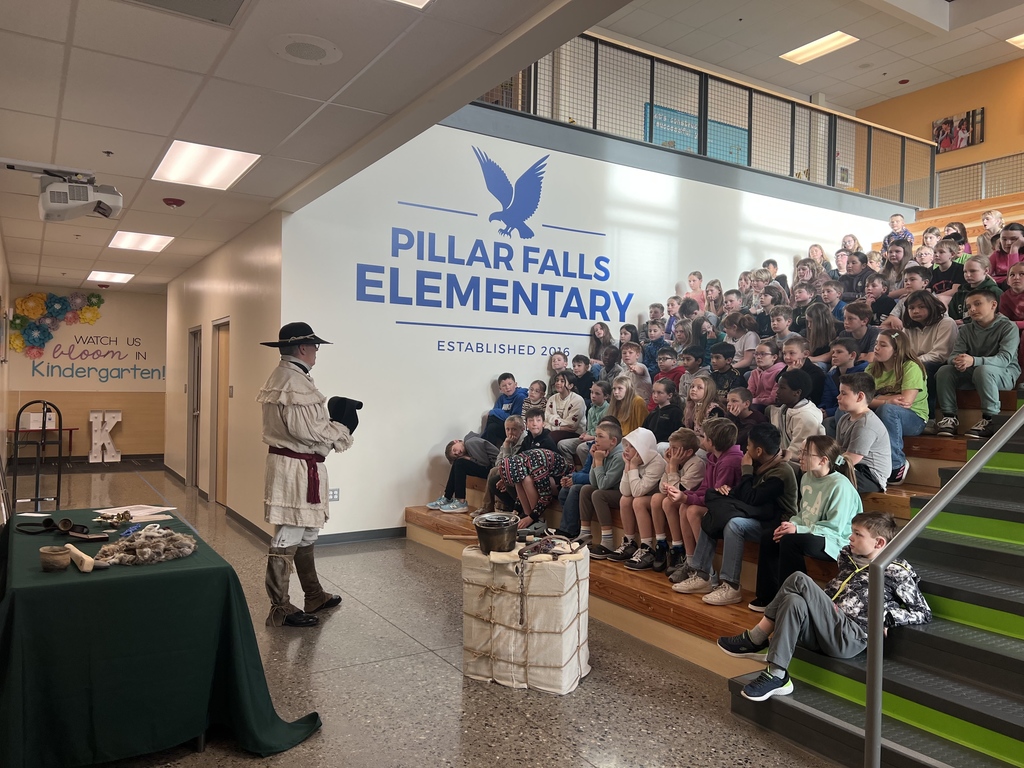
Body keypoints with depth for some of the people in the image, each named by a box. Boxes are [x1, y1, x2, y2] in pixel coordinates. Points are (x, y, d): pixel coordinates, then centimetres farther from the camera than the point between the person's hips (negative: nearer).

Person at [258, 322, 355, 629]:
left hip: (290, 463, 11)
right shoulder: (296, 382, -20)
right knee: (287, 539, -1)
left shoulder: (281, 376, 15)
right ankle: (280, 610, 9)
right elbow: (308, 431, -24)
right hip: (298, 468, -11)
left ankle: (314, 596, 34)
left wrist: (332, 422, 6)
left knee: (306, 535, 20)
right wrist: (343, 429, -9)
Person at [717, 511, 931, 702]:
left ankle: (755, 639, -15)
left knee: (799, 581, -23)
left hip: (849, 639, -6)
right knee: (795, 602, -26)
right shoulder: (848, 556, 20)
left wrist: (886, 617, -8)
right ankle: (776, 676, -24)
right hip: (824, 633, 6)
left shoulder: (896, 571, 1)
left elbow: (924, 613, 4)